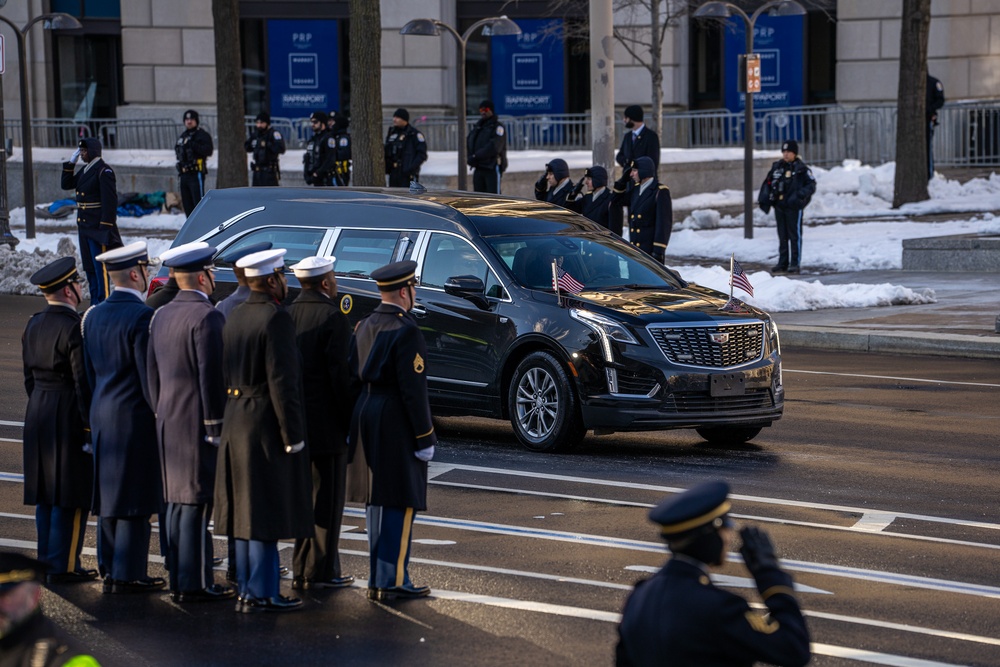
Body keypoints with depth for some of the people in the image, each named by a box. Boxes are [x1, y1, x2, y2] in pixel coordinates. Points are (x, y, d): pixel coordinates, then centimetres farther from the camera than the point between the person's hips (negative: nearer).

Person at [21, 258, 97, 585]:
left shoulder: (34, 326, 8)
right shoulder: (73, 328, -17)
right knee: (71, 495, -2)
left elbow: (30, 377, 14)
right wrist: (90, 427, -14)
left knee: (46, 494, 13)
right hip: (69, 414, -8)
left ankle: (47, 561, 18)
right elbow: (83, 382, -18)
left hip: (39, 413, 8)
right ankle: (63, 566, 0)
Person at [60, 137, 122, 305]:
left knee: (100, 268, -7)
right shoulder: (85, 171, 14)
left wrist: (105, 226, -22)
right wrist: (70, 164, 9)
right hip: (84, 227, 10)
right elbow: (67, 184, 20)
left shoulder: (104, 171, -14)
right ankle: (95, 303, 19)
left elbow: (110, 200, -18)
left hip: (98, 227, -10)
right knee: (89, 267, 12)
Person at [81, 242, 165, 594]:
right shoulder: (142, 316, -16)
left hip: (102, 415, 8)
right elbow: (150, 374, -17)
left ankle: (110, 568, 20)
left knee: (109, 492, 14)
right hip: (135, 418, -8)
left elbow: (89, 370, 14)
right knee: (135, 497, -2)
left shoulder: (93, 315, 9)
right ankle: (127, 574, 0)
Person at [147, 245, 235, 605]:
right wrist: (216, 426, -14)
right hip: (197, 423, -9)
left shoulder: (161, 316, 12)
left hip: (168, 423, 9)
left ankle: (178, 580, 17)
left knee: (175, 502, 12)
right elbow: (212, 376, -18)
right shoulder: (207, 317, -15)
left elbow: (152, 372, 16)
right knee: (196, 502, -6)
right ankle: (194, 584, -5)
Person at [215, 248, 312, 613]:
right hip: (267, 426, -9)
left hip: (236, 422, 9)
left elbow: (226, 374, 13)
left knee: (247, 510, 13)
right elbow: (281, 381, -20)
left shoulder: (235, 317, 11)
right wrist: (292, 435, -16)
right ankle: (260, 593, -1)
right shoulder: (276, 319, -16)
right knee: (265, 510, -4)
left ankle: (246, 589, 19)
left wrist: (231, 417, 15)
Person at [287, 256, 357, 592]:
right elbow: (340, 374, -16)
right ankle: (321, 571, 2)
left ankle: (302, 569, 20)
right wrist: (351, 422, -9)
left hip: (297, 422, 7)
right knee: (327, 499, 0)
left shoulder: (289, 314, 6)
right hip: (326, 423, -7)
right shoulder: (333, 317, -13)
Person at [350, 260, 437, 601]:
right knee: (400, 503, -4)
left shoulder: (364, 326, 10)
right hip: (396, 422, -9)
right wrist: (425, 437, -14)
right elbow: (413, 388, -18)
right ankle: (392, 581, -4)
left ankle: (377, 578, 17)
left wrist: (357, 425, 17)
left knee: (377, 500, 13)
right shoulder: (405, 330, -15)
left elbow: (355, 375, 13)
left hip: (365, 417, 9)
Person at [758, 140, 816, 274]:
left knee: (795, 235, -1)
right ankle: (782, 263, 19)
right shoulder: (777, 167, 10)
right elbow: (768, 183, 17)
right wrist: (763, 198, 4)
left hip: (794, 207, -6)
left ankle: (795, 264, 3)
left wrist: (801, 194, -22)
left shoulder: (801, 169, -6)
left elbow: (811, 185, -6)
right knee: (782, 236, 12)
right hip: (779, 206, 6)